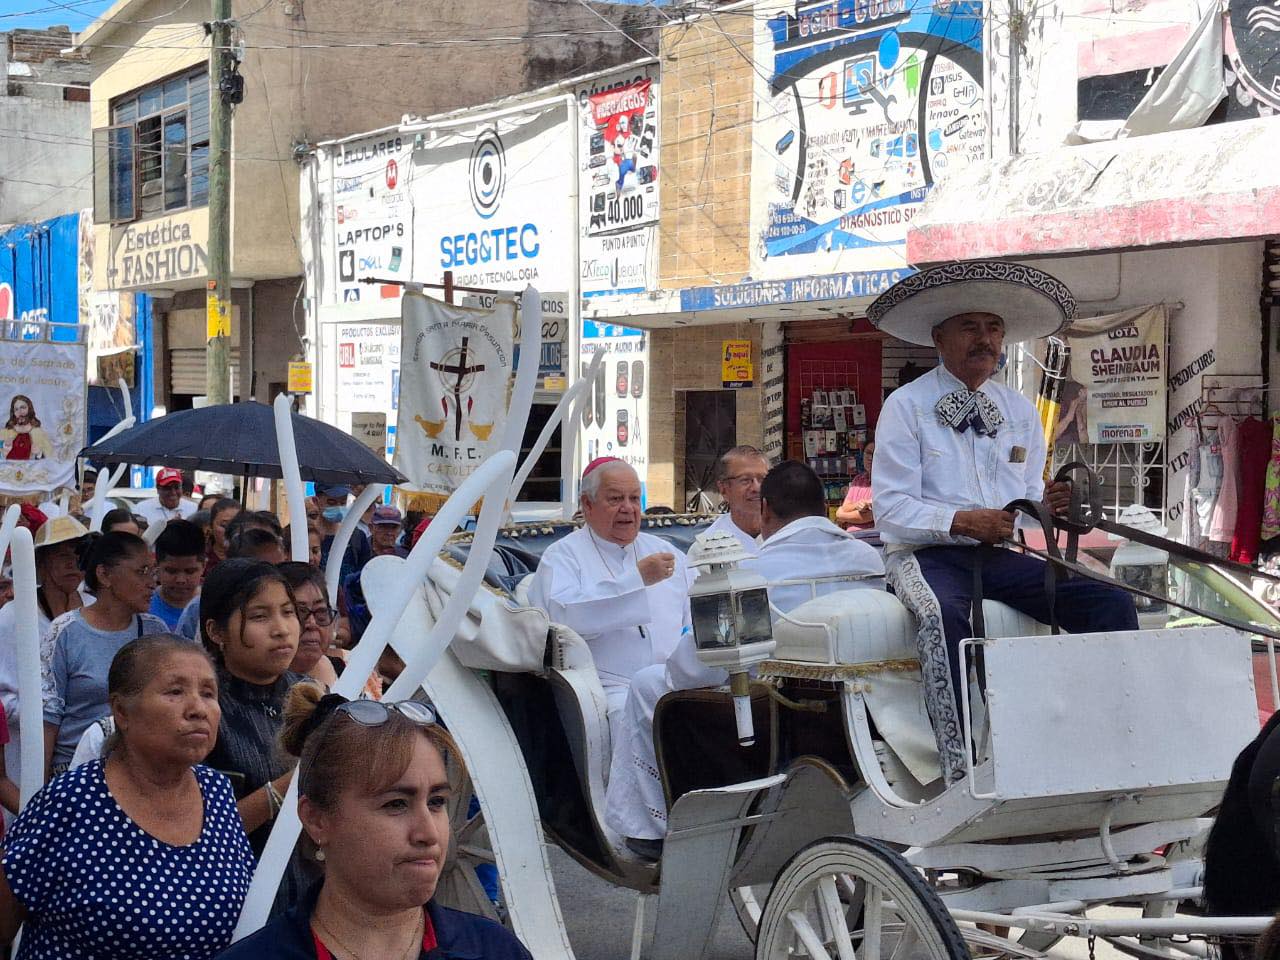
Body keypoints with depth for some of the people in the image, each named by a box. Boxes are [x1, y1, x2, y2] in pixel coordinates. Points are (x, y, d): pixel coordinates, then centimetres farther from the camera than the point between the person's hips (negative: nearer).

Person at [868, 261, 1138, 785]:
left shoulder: (1021, 411, 17)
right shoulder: (906, 406, 0)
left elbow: (1029, 498, 18)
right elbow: (891, 509, -8)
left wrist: (1047, 504, -7)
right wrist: (960, 521, -23)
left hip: (1000, 556, 5)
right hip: (925, 555, -5)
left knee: (1111, 600, -17)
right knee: (944, 614, -40)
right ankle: (963, 768, -42)